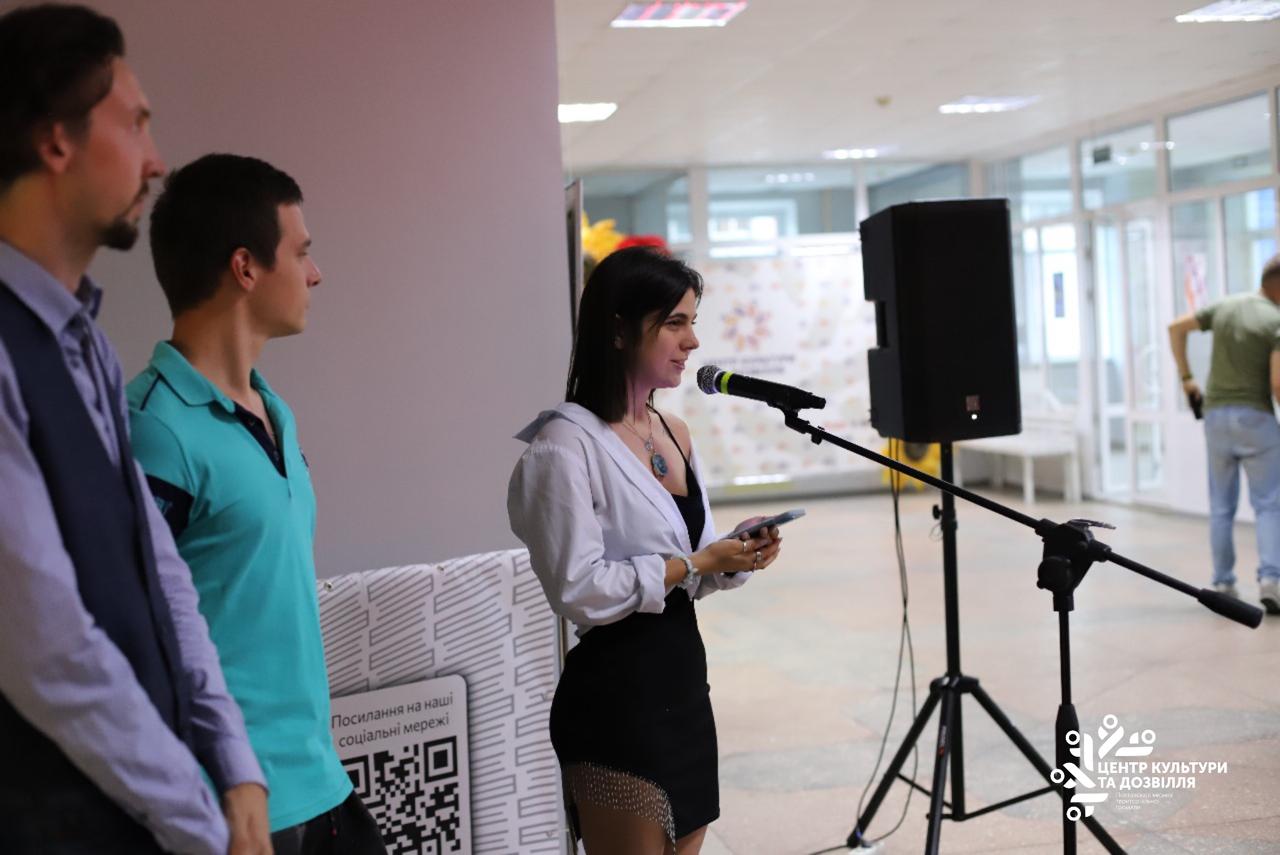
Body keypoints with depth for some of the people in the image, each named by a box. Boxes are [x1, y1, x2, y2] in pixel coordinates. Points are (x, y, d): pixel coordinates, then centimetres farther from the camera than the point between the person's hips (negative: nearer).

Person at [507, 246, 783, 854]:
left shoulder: (675, 434, 10)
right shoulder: (567, 444, -15)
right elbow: (578, 590, -20)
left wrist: (735, 559, -5)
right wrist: (694, 564, -18)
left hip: (685, 681, 8)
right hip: (617, 694, -8)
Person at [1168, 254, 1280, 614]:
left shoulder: (1225, 307, 6)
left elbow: (1176, 327, 11)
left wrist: (1185, 377, 15)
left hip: (1216, 414, 5)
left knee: (1222, 506, 12)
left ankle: (1223, 584, 13)